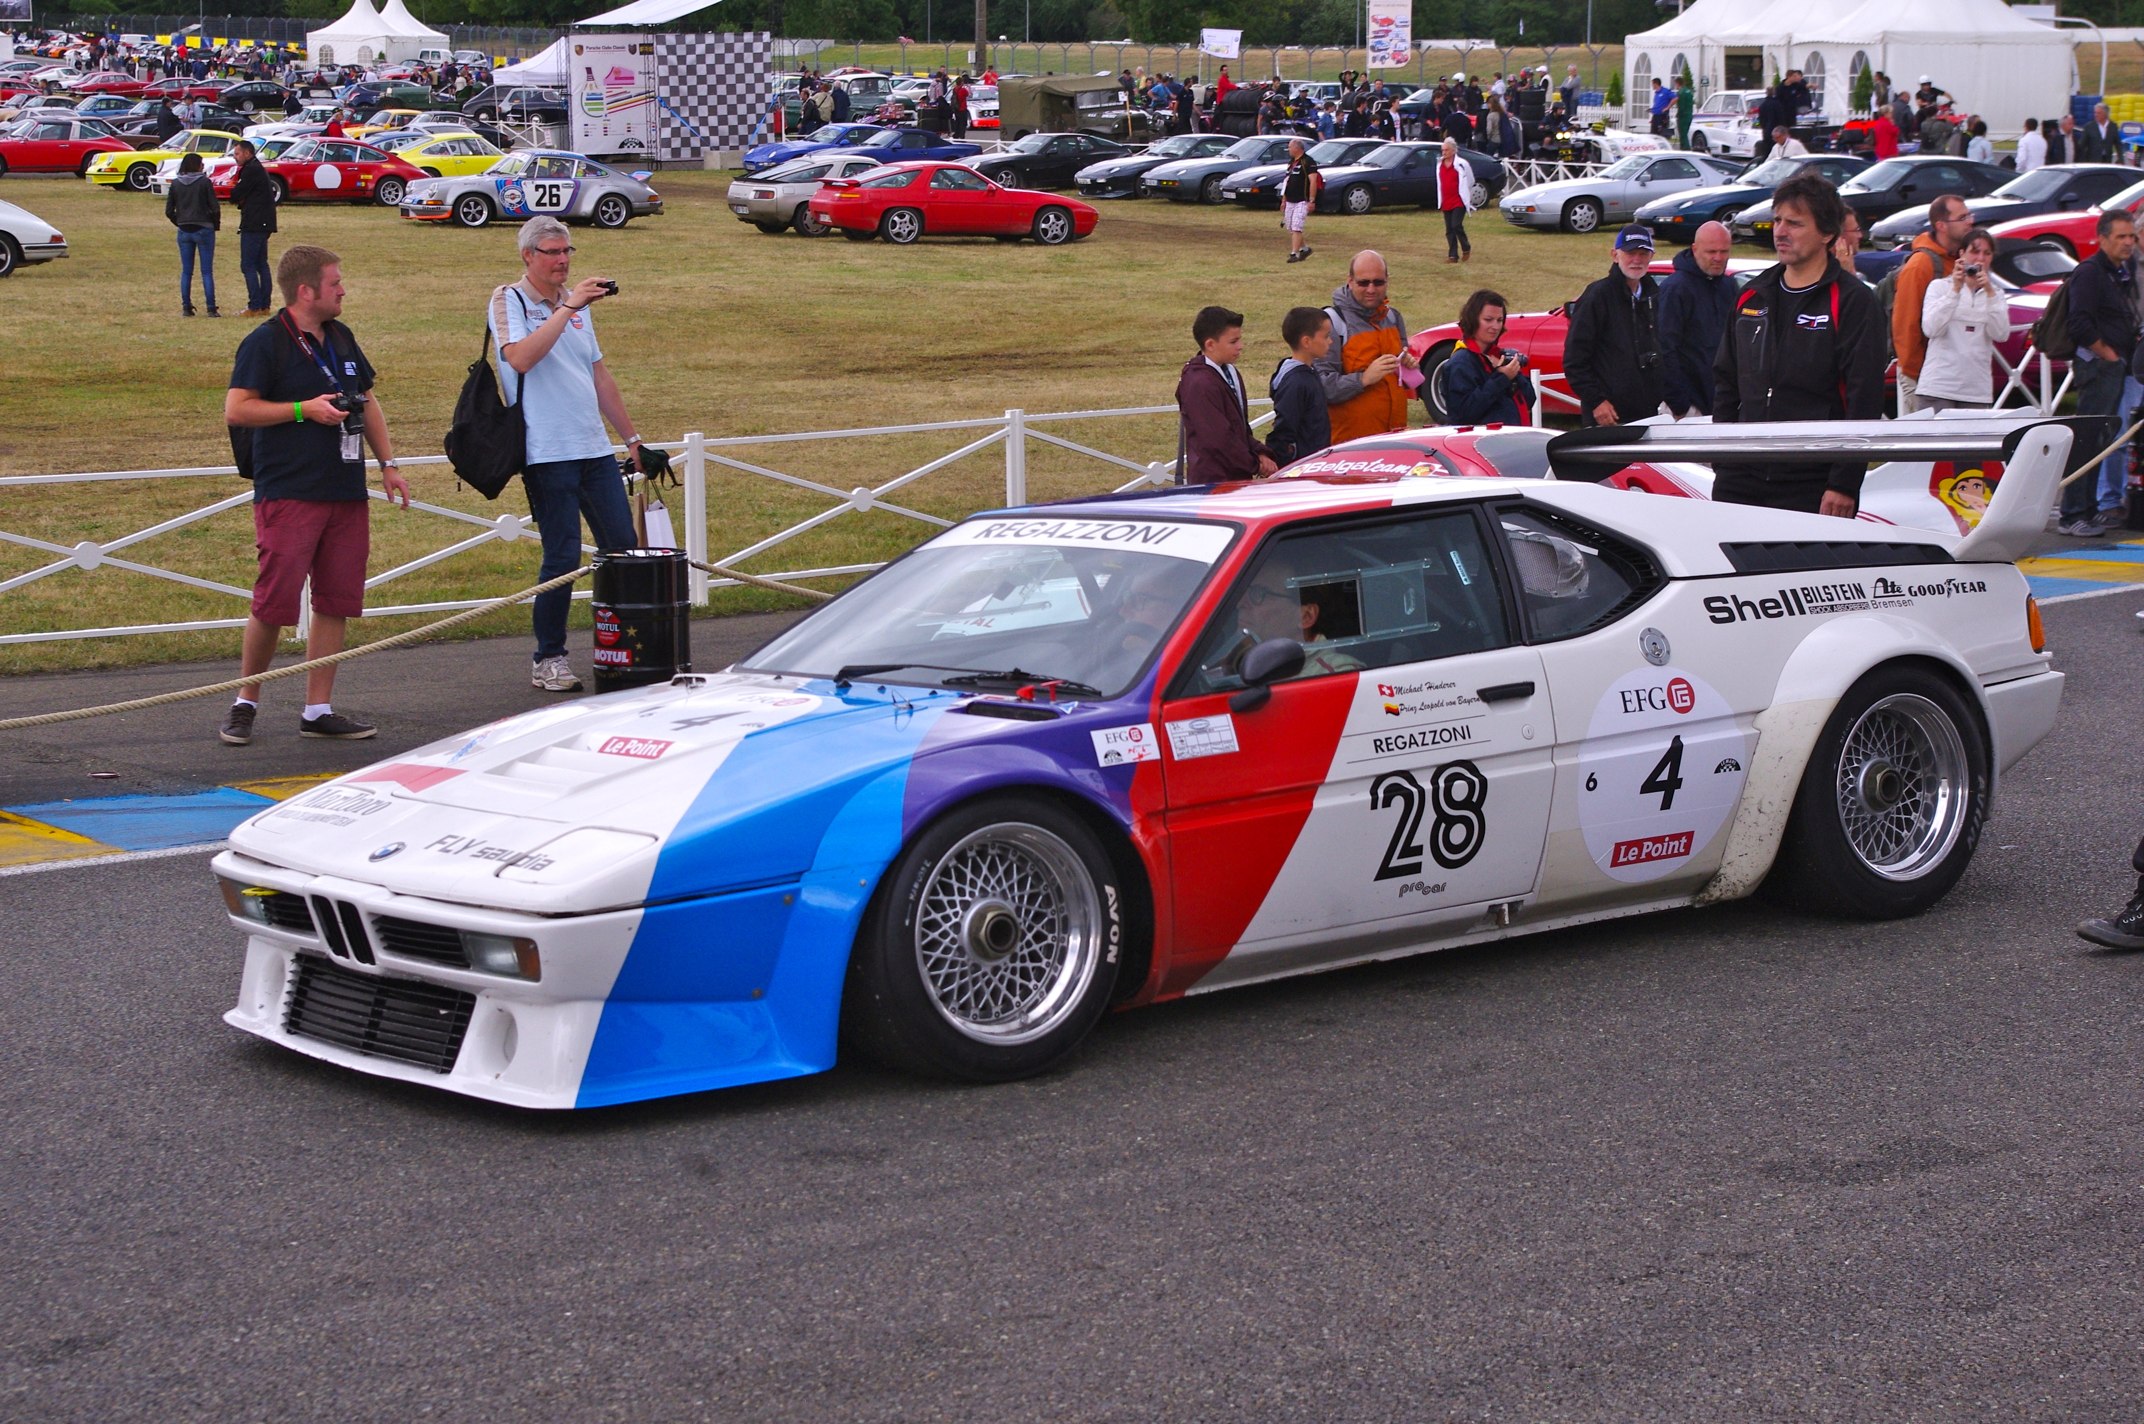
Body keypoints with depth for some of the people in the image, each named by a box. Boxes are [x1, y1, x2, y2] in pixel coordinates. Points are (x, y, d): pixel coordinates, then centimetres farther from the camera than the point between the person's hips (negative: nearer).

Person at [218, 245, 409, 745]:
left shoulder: (341, 338, 15)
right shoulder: (265, 342, -7)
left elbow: (367, 402, 25)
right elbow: (236, 409, -12)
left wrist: (388, 465, 19)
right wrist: (304, 409, -15)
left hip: (346, 492, 7)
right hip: (288, 493, -7)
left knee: (336, 602, 5)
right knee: (274, 603, -7)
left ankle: (318, 711, 12)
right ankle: (245, 702, 10)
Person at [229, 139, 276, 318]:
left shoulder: (251, 170, -13)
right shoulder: (259, 169, 18)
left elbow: (236, 195, -15)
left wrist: (233, 187, 7)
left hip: (253, 225, -10)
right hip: (263, 224, 10)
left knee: (248, 266, -8)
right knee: (261, 265, 12)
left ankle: (255, 307, -11)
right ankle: (264, 306, 14)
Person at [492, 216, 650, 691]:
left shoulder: (579, 304, 18)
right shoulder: (509, 301, -3)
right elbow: (521, 358, -22)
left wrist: (631, 437, 23)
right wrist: (567, 308, -22)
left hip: (595, 450, 7)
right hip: (546, 452, -7)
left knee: (623, 549, 5)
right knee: (563, 558, -6)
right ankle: (548, 660, 5)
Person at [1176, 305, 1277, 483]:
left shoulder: (1231, 374, 13)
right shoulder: (1200, 384, -18)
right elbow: (1218, 438, -19)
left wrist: (1259, 453, -1)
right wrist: (1255, 465, -10)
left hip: (1236, 478, 9)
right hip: (1214, 481, -9)